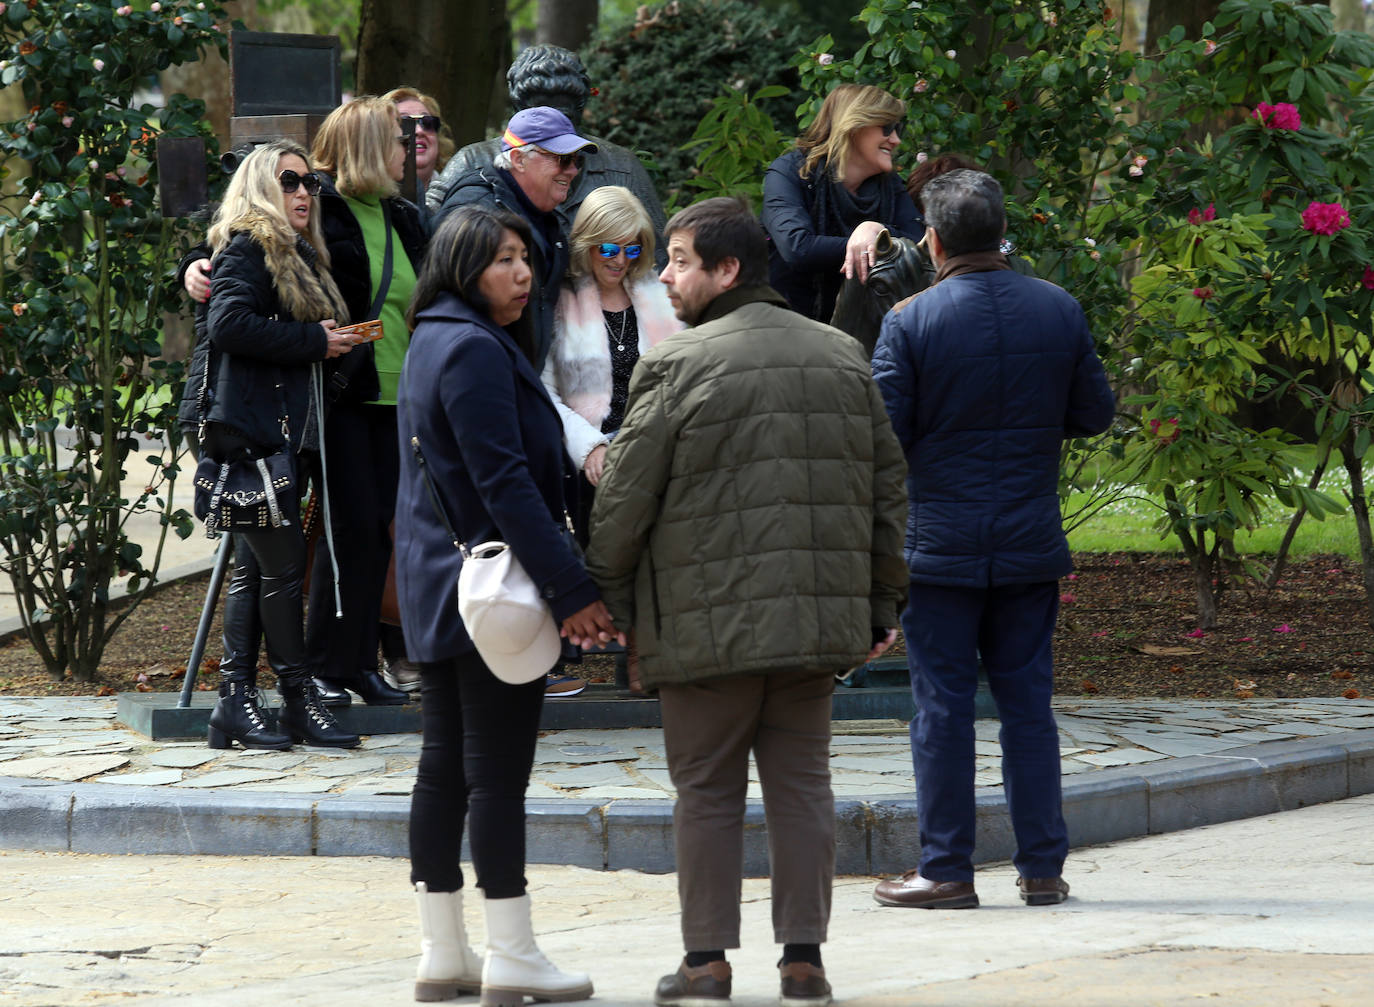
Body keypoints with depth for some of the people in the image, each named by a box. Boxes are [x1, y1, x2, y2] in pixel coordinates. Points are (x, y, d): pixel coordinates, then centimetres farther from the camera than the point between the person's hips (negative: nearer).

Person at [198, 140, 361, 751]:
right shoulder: (245, 250, -7)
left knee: (254, 565, 8)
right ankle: (299, 699, -5)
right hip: (251, 429, -10)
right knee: (283, 562, -9)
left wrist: (336, 338, 4)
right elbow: (229, 323, -21)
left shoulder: (301, 257, 22)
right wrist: (314, 341, -16)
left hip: (286, 430, 10)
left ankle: (236, 700, 8)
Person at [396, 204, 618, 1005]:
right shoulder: (475, 351, -16)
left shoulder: (436, 342, 16)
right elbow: (504, 482, -22)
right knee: (499, 772, -6)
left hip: (439, 592, 10)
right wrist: (572, 588, -24)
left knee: (445, 769, 10)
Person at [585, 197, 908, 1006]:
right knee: (802, 783, 9)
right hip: (818, 620, 5)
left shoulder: (678, 366, -9)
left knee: (708, 790, 4)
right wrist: (883, 601, 19)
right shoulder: (843, 358, 10)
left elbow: (625, 494, -7)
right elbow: (888, 487, 13)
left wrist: (602, 595, 6)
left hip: (709, 624, -5)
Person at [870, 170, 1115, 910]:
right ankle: (1043, 867, 10)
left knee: (942, 705, 3)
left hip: (940, 545, -3)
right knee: (1028, 700, 10)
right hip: (1031, 544, 4)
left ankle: (946, 869, 5)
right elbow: (1094, 413, 7)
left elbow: (882, 433, -12)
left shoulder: (910, 322, -12)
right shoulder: (1060, 312, 0)